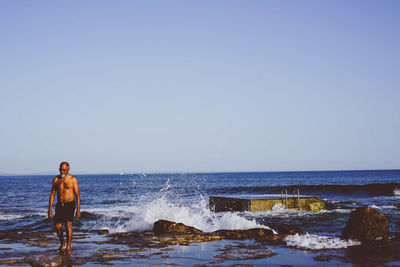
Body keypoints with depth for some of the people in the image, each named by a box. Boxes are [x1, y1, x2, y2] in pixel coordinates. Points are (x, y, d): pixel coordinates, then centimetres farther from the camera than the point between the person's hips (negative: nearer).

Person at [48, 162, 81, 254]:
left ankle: (68, 247, 1)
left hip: (70, 204, -3)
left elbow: (77, 195, -4)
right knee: (57, 226, 2)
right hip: (59, 205, 4)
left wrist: (78, 210, -8)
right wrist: (50, 209, 3)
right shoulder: (56, 179, 4)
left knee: (68, 225, -11)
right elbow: (52, 194, 7)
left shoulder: (73, 179, -5)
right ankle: (62, 245, 25)